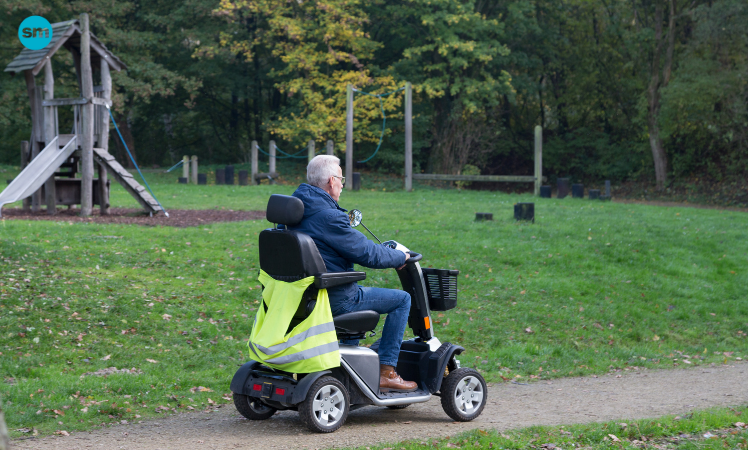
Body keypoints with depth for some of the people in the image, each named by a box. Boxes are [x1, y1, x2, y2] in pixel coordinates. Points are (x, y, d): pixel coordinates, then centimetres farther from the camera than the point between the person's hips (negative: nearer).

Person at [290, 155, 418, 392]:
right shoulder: (329, 217, -24)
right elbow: (368, 255, -18)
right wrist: (400, 257, -1)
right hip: (336, 299, -9)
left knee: (357, 294, 36)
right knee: (402, 299, 3)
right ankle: (386, 372, 3)